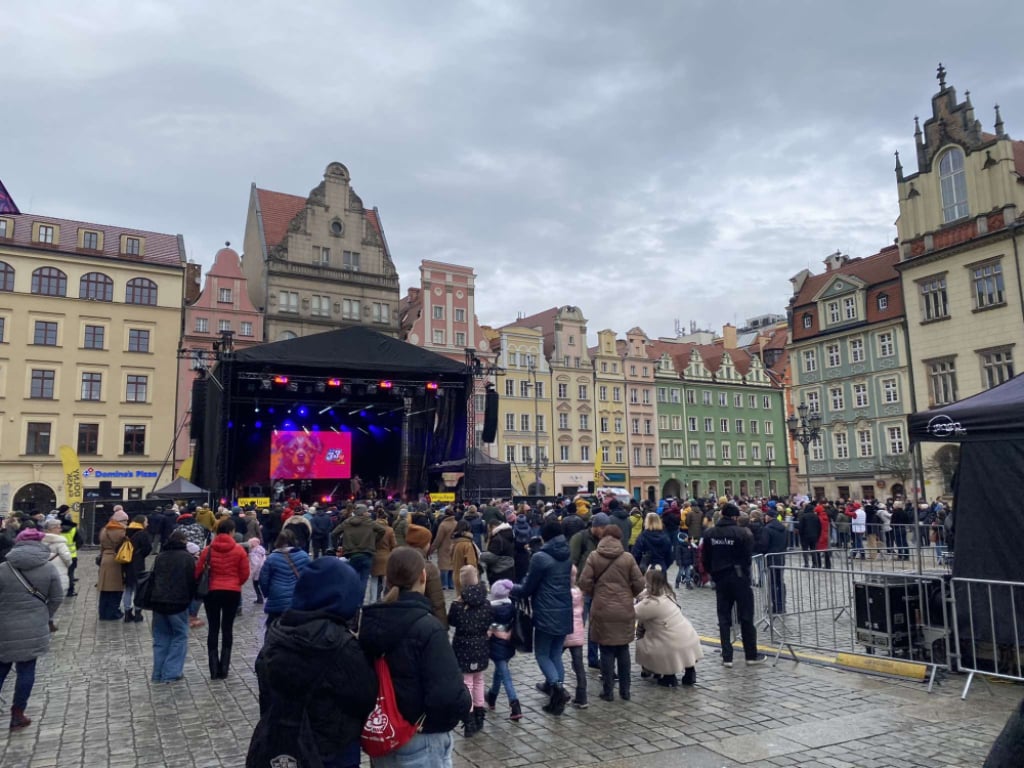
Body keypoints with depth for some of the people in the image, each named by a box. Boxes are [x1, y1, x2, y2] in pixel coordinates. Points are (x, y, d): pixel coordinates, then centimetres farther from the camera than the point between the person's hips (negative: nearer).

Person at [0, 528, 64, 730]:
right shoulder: (48, 568, -3)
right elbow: (57, 597, 0)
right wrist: (47, 618, 14)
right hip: (34, 629, 0)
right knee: (26, 670, 9)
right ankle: (17, 715, 15)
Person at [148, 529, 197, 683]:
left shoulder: (160, 557, 11)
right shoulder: (188, 558, -4)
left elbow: (153, 578, 16)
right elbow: (192, 581, -4)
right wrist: (189, 599, 10)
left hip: (158, 602, 5)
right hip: (178, 602, -5)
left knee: (160, 637, 14)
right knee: (179, 636, 4)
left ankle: (158, 673, 14)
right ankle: (171, 673, -1)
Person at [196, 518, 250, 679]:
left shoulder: (208, 550, -5)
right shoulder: (239, 550, -6)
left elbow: (198, 572, 0)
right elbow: (245, 574, -3)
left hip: (212, 592, 1)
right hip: (233, 592, 0)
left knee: (213, 629, 8)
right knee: (227, 628, 9)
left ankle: (214, 669, 7)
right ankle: (224, 668, 11)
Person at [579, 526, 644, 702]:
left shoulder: (594, 557, -4)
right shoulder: (628, 558, -3)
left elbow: (584, 582, -7)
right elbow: (639, 584, -3)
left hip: (602, 610, -1)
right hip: (624, 610, 1)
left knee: (606, 651, 7)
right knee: (623, 650, 14)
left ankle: (608, 691, 11)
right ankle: (625, 690, 20)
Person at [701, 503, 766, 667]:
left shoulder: (709, 533, 0)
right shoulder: (742, 533, -12)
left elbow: (705, 558, 3)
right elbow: (747, 557, -10)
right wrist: (745, 573, 6)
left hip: (720, 579, 3)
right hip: (739, 578, -3)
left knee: (724, 618, 8)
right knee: (746, 617, 8)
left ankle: (727, 657, 7)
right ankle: (751, 655, 15)